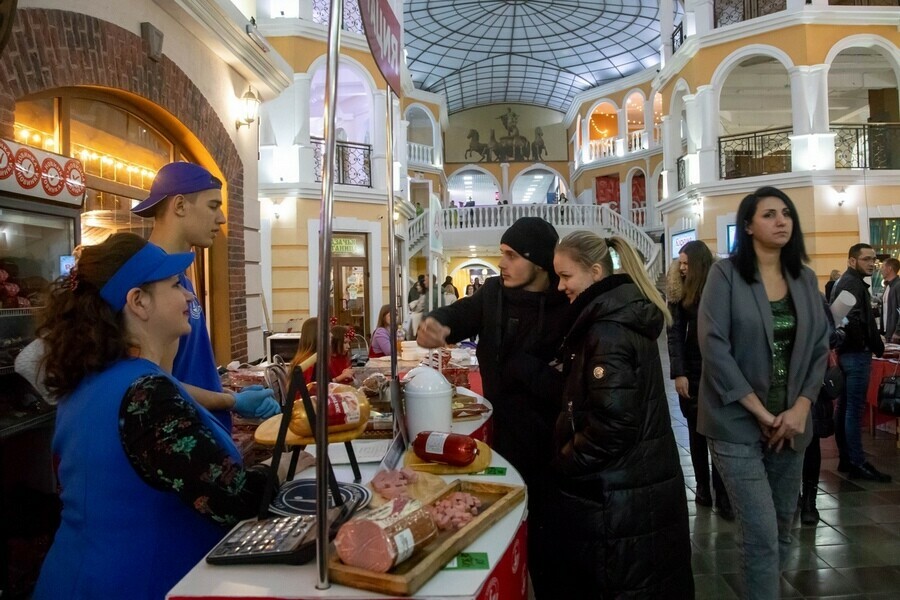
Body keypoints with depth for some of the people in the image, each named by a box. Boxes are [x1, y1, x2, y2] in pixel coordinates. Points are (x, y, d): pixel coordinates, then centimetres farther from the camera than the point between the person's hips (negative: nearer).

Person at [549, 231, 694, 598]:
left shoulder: (608, 328, -21)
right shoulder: (626, 314, 9)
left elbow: (612, 422, -26)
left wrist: (563, 464, -12)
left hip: (616, 496, -10)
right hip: (643, 481, 10)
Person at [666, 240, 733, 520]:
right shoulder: (679, 291, 1)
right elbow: (675, 334, -2)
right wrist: (678, 373, -10)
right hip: (692, 370, 2)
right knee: (696, 430, 10)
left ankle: (722, 494, 6)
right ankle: (703, 487, 22)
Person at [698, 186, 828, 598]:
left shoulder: (805, 279, 8)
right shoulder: (726, 274, -8)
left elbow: (819, 348, 7)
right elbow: (714, 347, -15)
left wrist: (800, 409, -7)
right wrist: (762, 413, -14)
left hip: (791, 421, 6)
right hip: (738, 422, -5)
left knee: (783, 527, 16)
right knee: (761, 535, -7)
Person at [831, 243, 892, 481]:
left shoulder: (842, 282, 17)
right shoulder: (853, 283, -14)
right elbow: (854, 320, -25)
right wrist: (875, 346, -15)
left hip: (846, 352, 10)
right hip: (856, 354, -10)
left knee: (844, 408, 12)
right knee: (854, 410, -6)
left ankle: (845, 459, 20)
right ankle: (858, 464, -1)